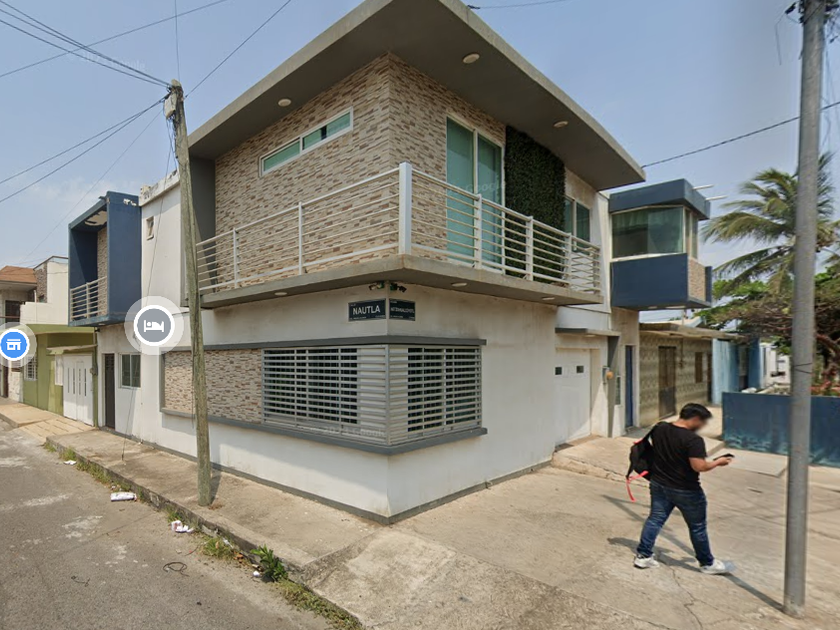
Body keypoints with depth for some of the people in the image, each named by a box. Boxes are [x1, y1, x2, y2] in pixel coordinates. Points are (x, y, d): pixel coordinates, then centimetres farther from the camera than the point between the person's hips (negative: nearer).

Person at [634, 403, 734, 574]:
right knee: (697, 527, 15)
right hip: (685, 491, -5)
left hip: (659, 484, 6)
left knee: (655, 519, 14)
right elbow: (699, 466, -26)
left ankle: (643, 555, 16)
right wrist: (718, 462, -9)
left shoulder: (659, 429, -3)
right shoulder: (693, 440, -24)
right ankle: (708, 563, 33)